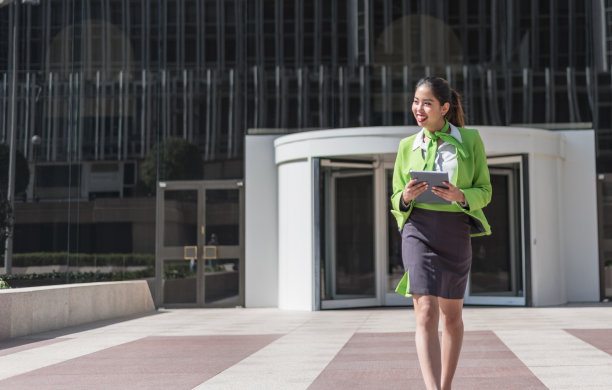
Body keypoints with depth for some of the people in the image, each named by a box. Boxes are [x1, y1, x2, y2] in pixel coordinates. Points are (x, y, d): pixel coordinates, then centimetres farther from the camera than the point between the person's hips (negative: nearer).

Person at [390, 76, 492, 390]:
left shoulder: (470, 139, 3)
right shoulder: (407, 146, 7)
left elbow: (484, 191, 4)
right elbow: (396, 199, 12)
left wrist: (460, 196, -17)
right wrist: (406, 196, -12)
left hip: (456, 233, 1)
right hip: (419, 231, -1)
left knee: (451, 315, 13)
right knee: (426, 315, -14)